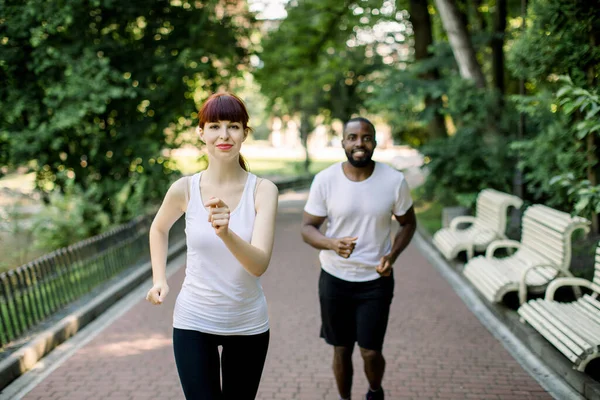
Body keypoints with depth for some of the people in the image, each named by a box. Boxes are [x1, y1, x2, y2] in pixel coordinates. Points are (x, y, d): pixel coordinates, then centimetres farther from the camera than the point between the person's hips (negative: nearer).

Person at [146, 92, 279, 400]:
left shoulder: (263, 190, -13)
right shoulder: (185, 189, -9)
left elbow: (259, 264, -24)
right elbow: (159, 228, 13)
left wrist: (226, 233, -40)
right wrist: (159, 279, 3)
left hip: (248, 325, 1)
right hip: (193, 322, 0)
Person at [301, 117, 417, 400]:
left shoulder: (394, 181, -10)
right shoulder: (325, 180, -11)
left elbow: (408, 222, 5)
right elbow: (307, 228, -7)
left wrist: (392, 255, -13)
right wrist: (332, 244, -28)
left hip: (376, 281, 0)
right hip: (335, 279, 0)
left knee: (371, 352, 0)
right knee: (341, 350, 13)